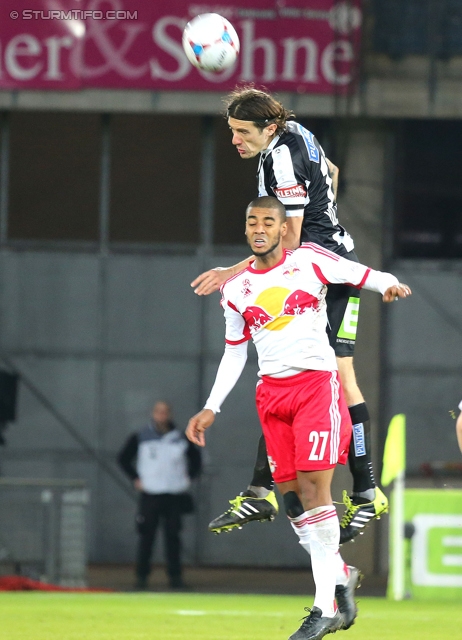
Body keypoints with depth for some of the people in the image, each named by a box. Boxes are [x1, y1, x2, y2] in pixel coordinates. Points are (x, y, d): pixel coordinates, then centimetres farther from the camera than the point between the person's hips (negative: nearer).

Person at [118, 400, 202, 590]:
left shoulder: (180, 438, 7)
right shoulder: (140, 438, 2)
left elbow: (195, 457, 22)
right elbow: (123, 458, 9)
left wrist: (189, 477, 10)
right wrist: (135, 479, 1)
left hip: (175, 495, 1)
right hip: (150, 494, -1)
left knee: (173, 536, 1)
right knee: (146, 536, -5)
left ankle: (175, 575, 6)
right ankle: (141, 576, 0)